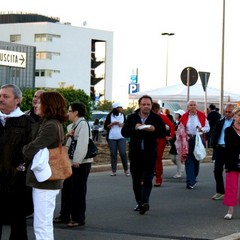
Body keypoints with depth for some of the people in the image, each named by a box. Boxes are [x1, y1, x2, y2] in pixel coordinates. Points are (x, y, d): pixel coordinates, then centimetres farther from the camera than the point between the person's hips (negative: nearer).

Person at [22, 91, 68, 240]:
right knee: (45, 225, 17)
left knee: (42, 226, -6)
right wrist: (29, 149, -2)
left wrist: (24, 148, 2)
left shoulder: (50, 126, -18)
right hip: (48, 180, 10)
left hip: (45, 182, -10)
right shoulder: (55, 124, 14)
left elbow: (30, 151, -18)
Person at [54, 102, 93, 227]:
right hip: (71, 162, 9)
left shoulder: (83, 124, -12)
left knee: (77, 190, -3)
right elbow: (65, 143, 20)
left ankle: (78, 218, 5)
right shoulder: (71, 126, 16)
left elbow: (82, 143, -21)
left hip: (81, 163, -9)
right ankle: (64, 215, 24)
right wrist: (67, 135, 0)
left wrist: (77, 161, -24)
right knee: (67, 189, 14)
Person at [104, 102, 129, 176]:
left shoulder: (123, 115, 9)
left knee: (123, 153, -8)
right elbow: (105, 127, 2)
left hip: (121, 137, 1)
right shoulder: (110, 116, 2)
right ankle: (113, 171, 6)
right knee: (113, 154, 1)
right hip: (111, 138, -1)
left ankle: (126, 170, 2)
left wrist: (122, 125, -6)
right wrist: (112, 124, -12)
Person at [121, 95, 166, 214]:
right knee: (136, 180, 9)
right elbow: (124, 132, -1)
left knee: (147, 179, -11)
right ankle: (140, 203, 19)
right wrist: (134, 128, -18)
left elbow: (163, 133, -1)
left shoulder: (156, 118, 2)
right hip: (135, 153, 3)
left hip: (150, 153, -2)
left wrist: (154, 130, -20)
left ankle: (144, 202, -20)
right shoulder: (131, 118, 6)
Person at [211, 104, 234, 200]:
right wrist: (214, 144, -4)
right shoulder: (220, 122, 13)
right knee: (217, 170, 2)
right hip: (220, 149, 4)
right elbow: (214, 134, 11)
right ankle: (220, 192, 13)